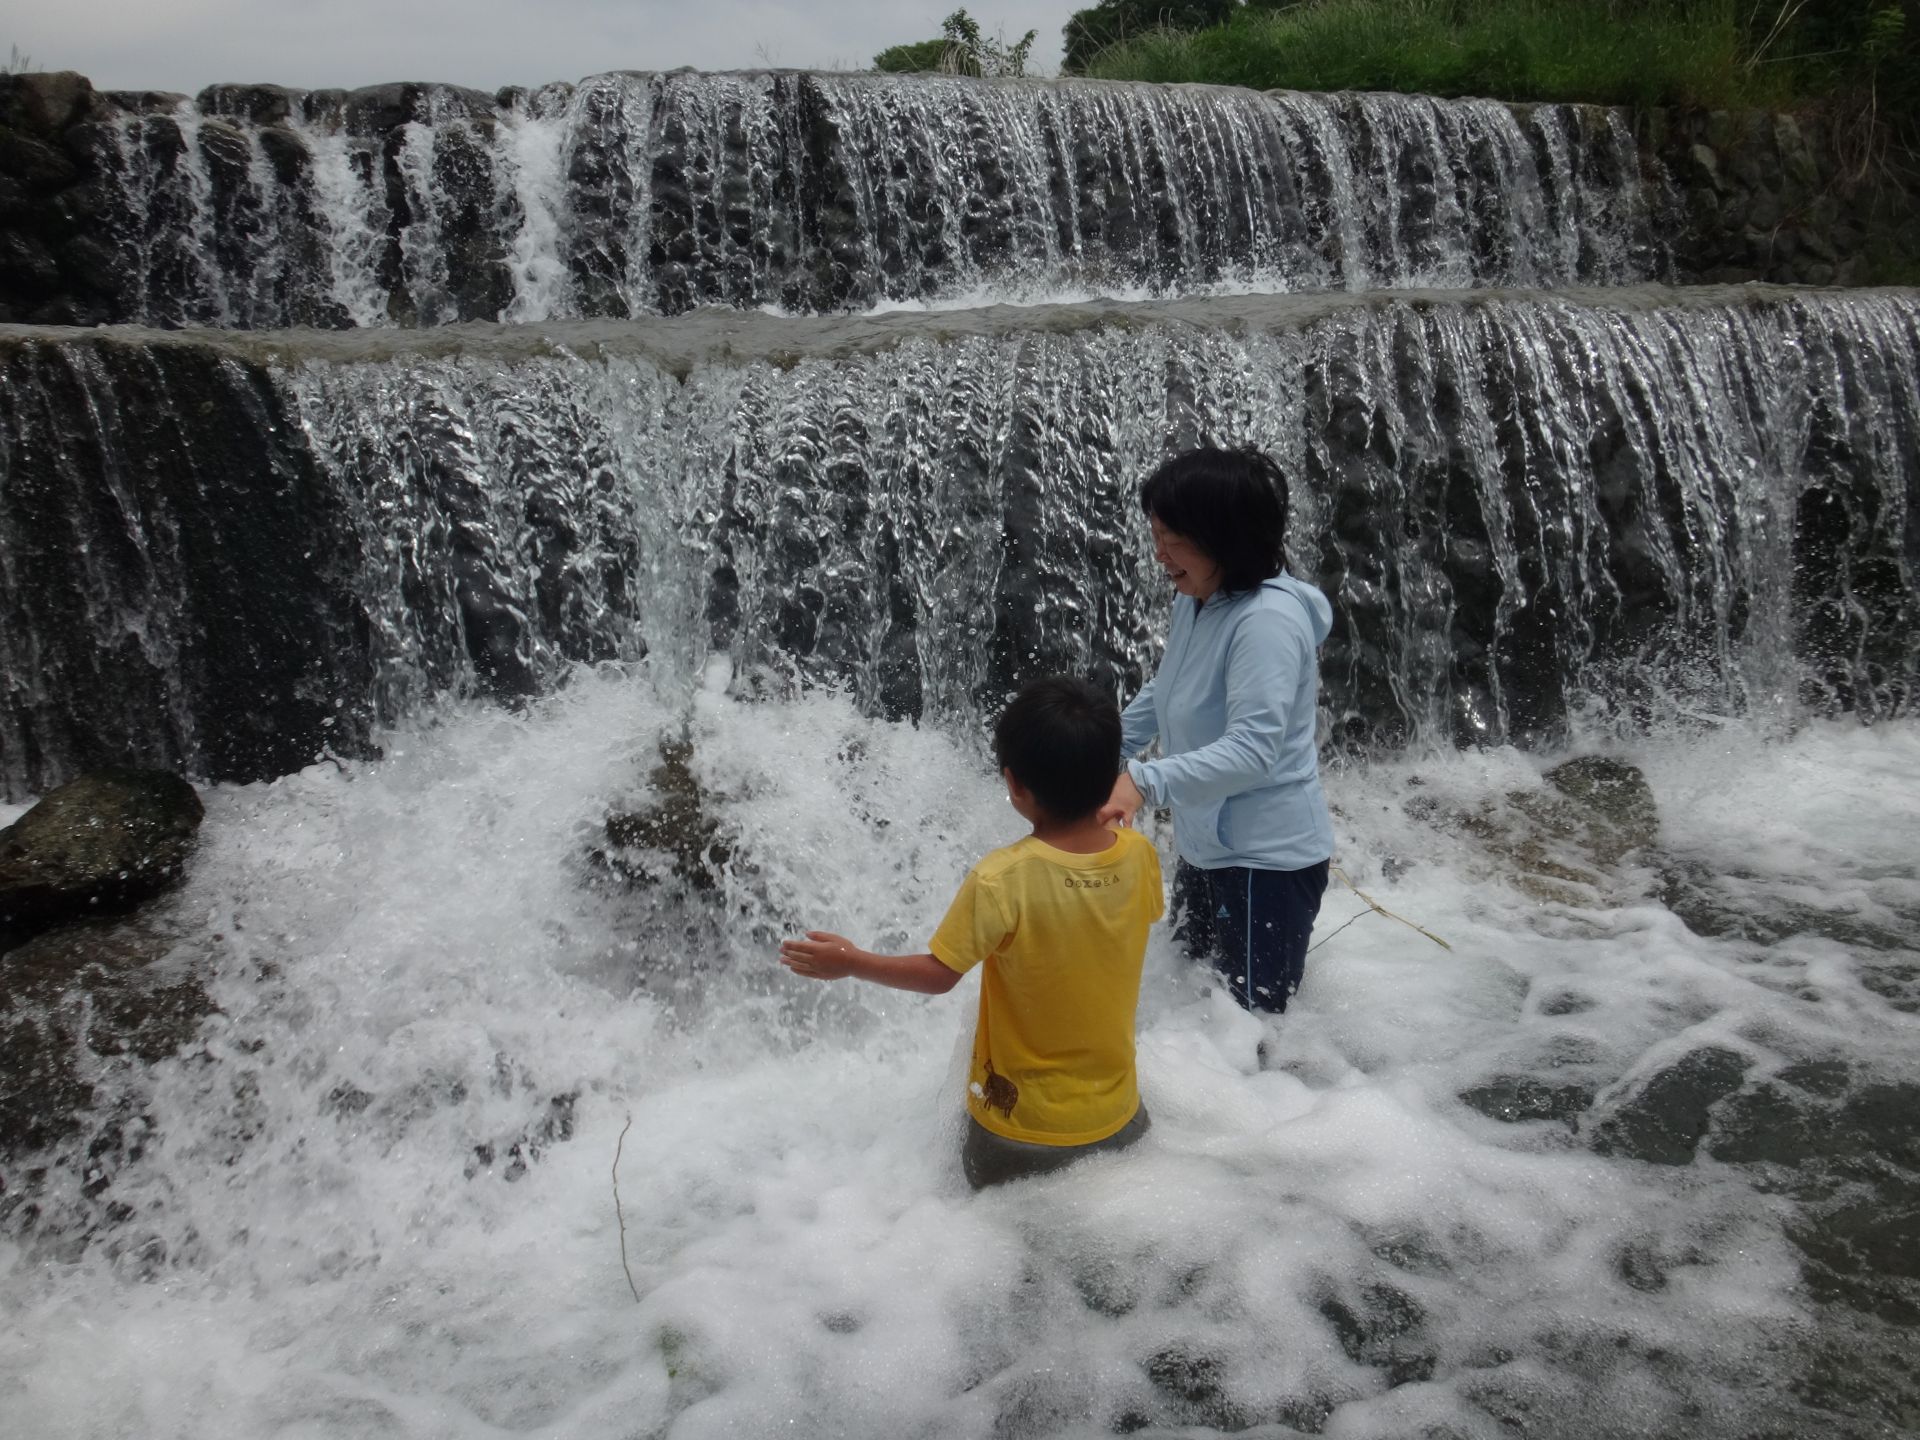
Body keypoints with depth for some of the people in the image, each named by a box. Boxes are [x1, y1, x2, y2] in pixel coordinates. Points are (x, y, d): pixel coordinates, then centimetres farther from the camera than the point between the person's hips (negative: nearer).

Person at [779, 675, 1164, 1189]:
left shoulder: (1002, 880, -26)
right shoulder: (1140, 855, -12)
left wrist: (851, 962, -1)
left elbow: (939, 975, -15)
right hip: (1118, 1118, 4)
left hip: (1022, 1131, -4)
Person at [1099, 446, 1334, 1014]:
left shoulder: (1268, 618, -26)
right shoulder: (1193, 601, 1)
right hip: (1206, 845, 10)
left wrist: (1146, 781, -43)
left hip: (1265, 855, -9)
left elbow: (1253, 749, -34)